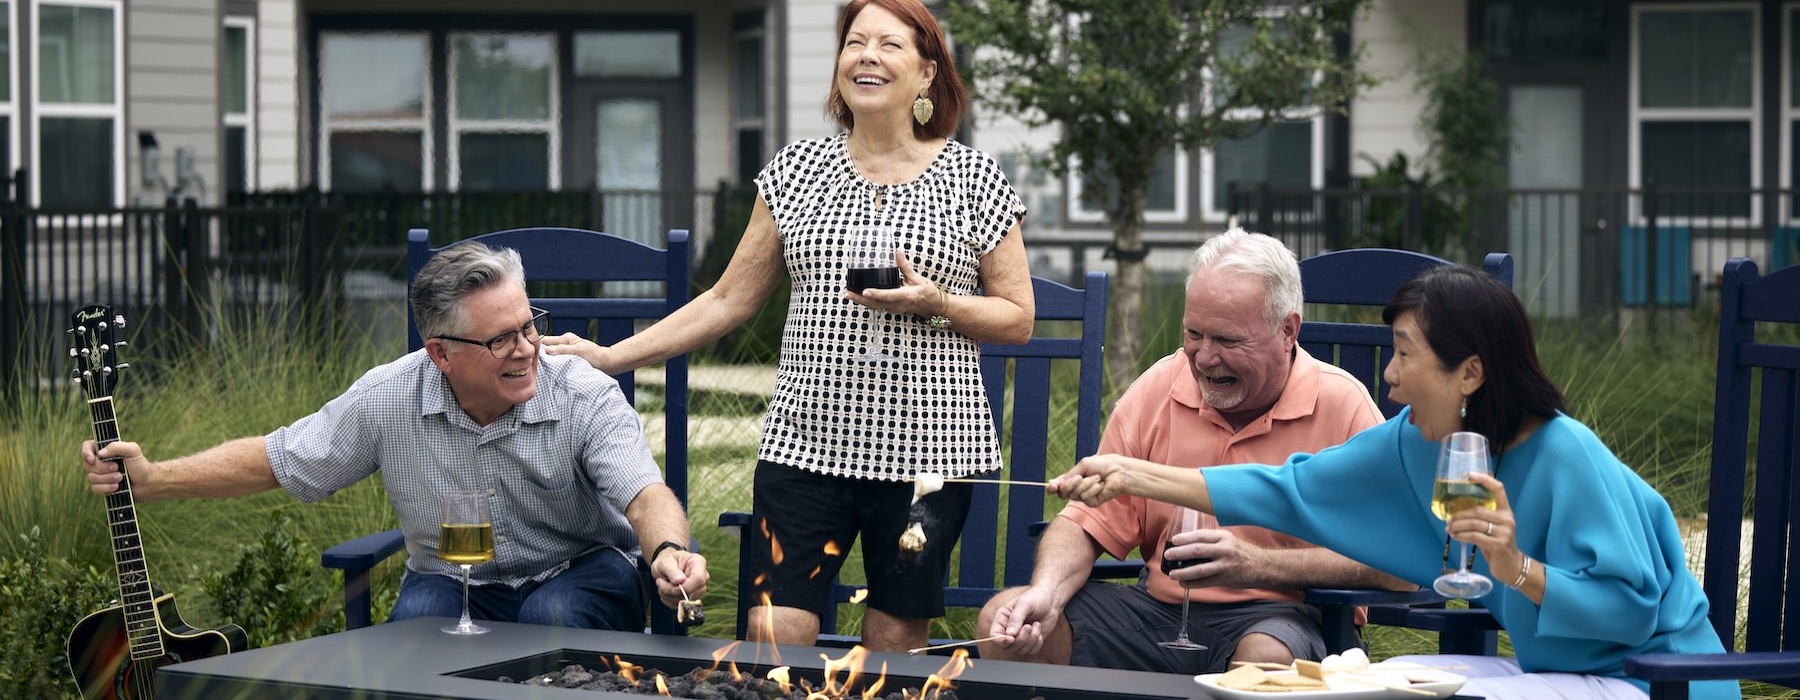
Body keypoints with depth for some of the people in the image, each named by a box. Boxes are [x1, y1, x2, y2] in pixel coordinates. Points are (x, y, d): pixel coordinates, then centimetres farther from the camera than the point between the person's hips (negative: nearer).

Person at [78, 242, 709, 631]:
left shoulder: (585, 398, -18)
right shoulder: (388, 400, -11)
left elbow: (645, 494, -30)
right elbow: (276, 460, -1)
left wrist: (668, 552, -55)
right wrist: (152, 480, -10)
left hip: (581, 574, -1)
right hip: (451, 581, 2)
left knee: (554, 615, -36)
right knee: (418, 623, -32)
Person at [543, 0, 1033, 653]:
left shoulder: (973, 177, 3)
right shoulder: (797, 170, 9)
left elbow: (1018, 318, 5)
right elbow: (729, 299, 12)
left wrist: (936, 304, -14)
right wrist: (610, 355, 7)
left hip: (926, 451, -1)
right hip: (806, 444, 2)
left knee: (894, 642, 4)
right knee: (772, 637, -6)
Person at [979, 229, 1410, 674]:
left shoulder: (1342, 404, -8)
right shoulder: (1157, 389, 4)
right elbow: (1086, 527, 6)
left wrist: (1259, 566, -21)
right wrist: (1046, 594, -15)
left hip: (1282, 616, -5)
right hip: (1158, 609, 5)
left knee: (1267, 656, -40)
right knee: (1004, 622, -14)